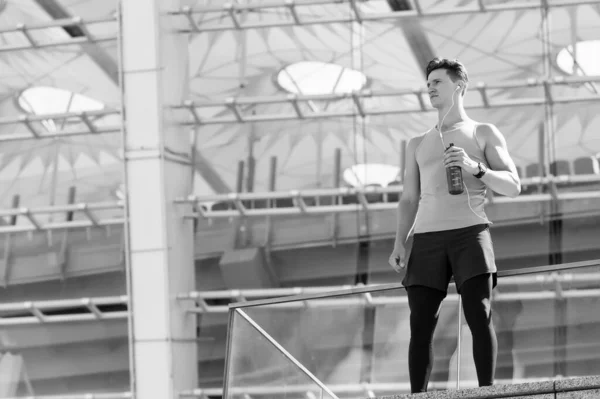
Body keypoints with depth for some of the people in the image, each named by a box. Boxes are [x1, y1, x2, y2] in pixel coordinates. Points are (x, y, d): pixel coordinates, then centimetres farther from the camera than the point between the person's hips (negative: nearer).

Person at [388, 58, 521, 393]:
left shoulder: (484, 134, 15)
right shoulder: (418, 145, 26)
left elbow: (513, 187, 5)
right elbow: (409, 200, 21)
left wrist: (475, 167, -13)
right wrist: (400, 244, 4)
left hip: (470, 231, -3)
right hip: (427, 239, 3)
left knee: (479, 315, -19)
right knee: (421, 324, -8)